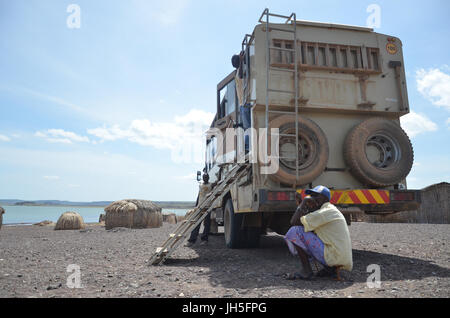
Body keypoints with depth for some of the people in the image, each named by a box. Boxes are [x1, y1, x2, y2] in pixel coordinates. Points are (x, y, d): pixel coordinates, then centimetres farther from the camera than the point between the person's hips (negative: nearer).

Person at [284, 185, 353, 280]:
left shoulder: (327, 211, -13)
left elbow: (294, 222, -16)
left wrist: (303, 203, -2)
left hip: (333, 256, -10)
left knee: (294, 232, -10)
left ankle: (306, 271, -6)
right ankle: (330, 268, 12)